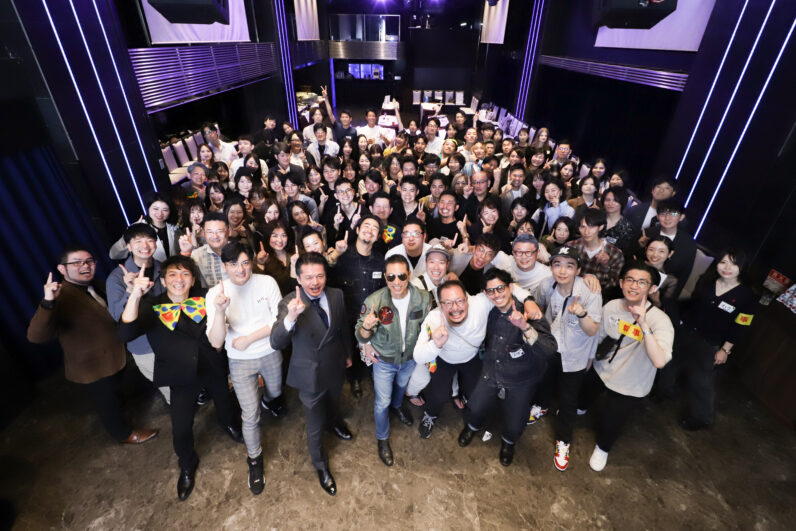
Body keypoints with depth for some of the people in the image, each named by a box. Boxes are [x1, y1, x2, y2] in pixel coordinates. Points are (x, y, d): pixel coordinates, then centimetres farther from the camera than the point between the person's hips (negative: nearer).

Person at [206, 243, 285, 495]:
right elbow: (216, 342, -22)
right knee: (250, 416, 5)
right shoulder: (216, 293, -17)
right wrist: (219, 311, -39)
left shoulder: (267, 282, -16)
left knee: (275, 392, 28)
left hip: (270, 354, 2)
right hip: (240, 361, -1)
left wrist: (248, 338, -19)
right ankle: (254, 459, 33)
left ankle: (269, 401, 66)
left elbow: (279, 320, -13)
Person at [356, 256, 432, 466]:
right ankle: (382, 439, 44)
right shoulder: (374, 301, -31)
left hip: (410, 357, 3)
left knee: (402, 385, 32)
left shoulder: (423, 298, -24)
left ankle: (397, 405, 68)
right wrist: (366, 328, -46)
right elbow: (361, 337, -24)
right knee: (382, 402, 14)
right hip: (384, 360, -3)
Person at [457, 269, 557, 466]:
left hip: (520, 381, -3)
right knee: (475, 411, 9)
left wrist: (525, 327, -50)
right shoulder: (488, 310, -10)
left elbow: (549, 350, -38)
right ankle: (473, 427, 47)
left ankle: (508, 442, 41)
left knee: (514, 428, 3)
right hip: (491, 373, 3)